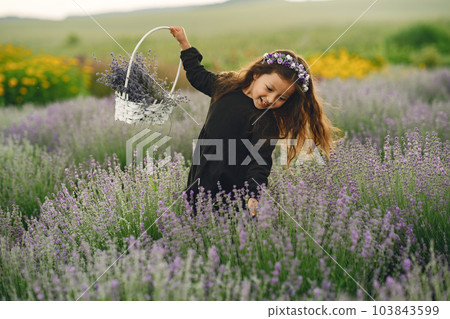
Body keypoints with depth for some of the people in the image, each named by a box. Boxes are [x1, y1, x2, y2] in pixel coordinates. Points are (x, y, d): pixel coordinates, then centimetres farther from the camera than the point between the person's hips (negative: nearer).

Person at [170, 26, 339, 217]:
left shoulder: (267, 124, -17)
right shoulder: (228, 85, 2)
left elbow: (259, 164, -24)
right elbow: (199, 77, 22)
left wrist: (254, 196, -39)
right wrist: (184, 43, 23)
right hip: (200, 176, 6)